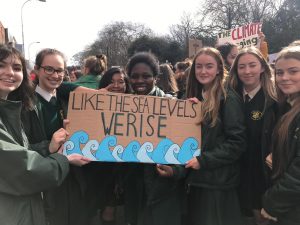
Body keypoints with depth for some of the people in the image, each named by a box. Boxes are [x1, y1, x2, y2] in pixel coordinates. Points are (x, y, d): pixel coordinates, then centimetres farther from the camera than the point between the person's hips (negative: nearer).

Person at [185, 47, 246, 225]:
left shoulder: (228, 99, -11)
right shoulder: (196, 98, 10)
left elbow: (237, 142, -16)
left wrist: (203, 160, -19)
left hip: (219, 182, -7)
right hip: (196, 179, 7)